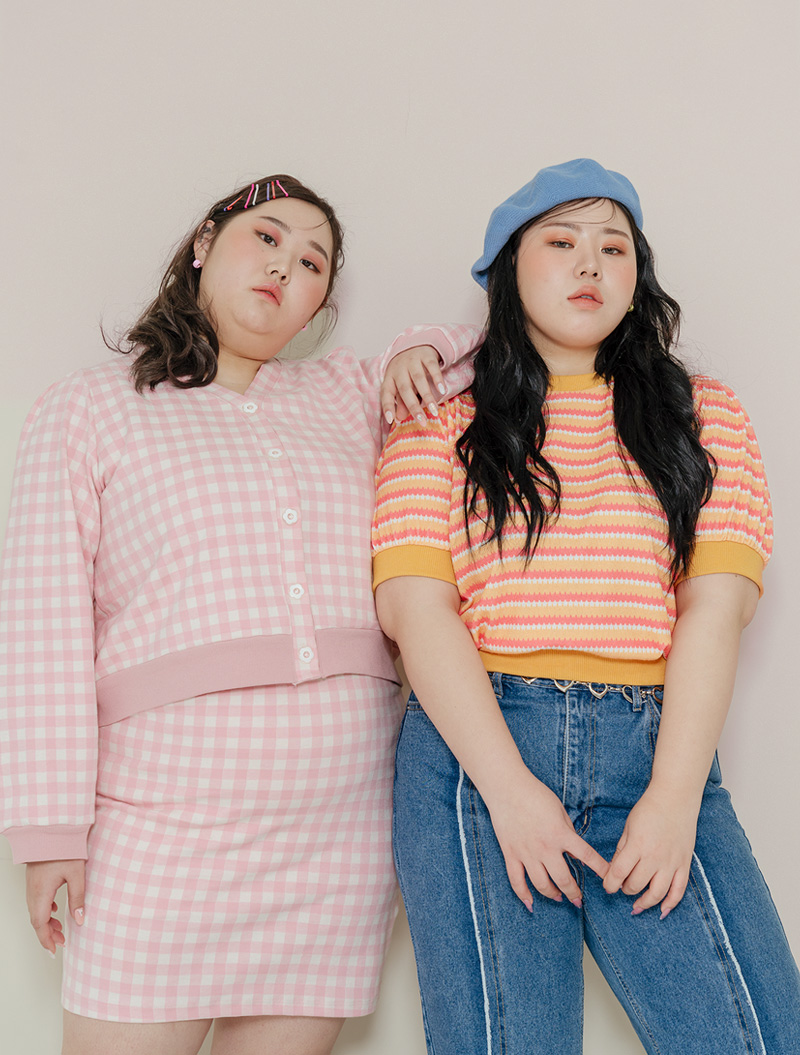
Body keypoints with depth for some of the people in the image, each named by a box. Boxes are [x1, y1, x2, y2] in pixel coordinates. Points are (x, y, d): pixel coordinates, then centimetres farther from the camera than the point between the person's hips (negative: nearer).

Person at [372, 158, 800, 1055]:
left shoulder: (704, 417, 15)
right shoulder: (442, 425, 11)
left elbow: (716, 602, 3)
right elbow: (414, 605, -1)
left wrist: (675, 793, -9)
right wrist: (509, 786, -12)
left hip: (657, 751, 2)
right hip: (473, 745, -1)